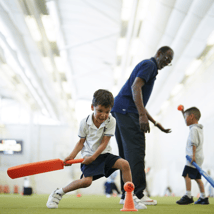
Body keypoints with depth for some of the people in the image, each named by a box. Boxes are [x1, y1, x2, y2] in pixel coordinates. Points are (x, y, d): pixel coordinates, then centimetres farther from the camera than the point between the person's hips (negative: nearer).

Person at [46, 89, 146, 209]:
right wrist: (72, 156, -11)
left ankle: (130, 197, -7)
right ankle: (58, 193, -5)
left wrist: (93, 157, -20)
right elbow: (81, 142, 2)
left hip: (104, 154, 2)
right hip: (89, 155, -2)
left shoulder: (111, 121, -10)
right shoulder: (85, 123, -9)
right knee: (86, 181, -24)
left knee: (124, 164, -20)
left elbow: (104, 143, -12)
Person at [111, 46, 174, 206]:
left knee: (127, 154, 8)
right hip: (127, 110, -11)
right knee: (136, 151, -14)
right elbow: (135, 87, -19)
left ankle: (126, 195, 8)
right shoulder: (149, 64, -1)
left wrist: (156, 123, 31)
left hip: (121, 111, 11)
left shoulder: (151, 68, 29)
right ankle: (137, 194, -17)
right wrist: (142, 115, -28)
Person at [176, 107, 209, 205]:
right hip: (199, 157, 10)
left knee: (187, 175, -17)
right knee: (197, 178, 13)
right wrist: (183, 112, 35)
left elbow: (194, 143, -20)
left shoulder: (193, 129, -11)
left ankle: (188, 196, -25)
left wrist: (193, 155, -26)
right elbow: (188, 122, 37)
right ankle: (203, 198, 16)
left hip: (194, 157, -10)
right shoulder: (199, 128, 19)